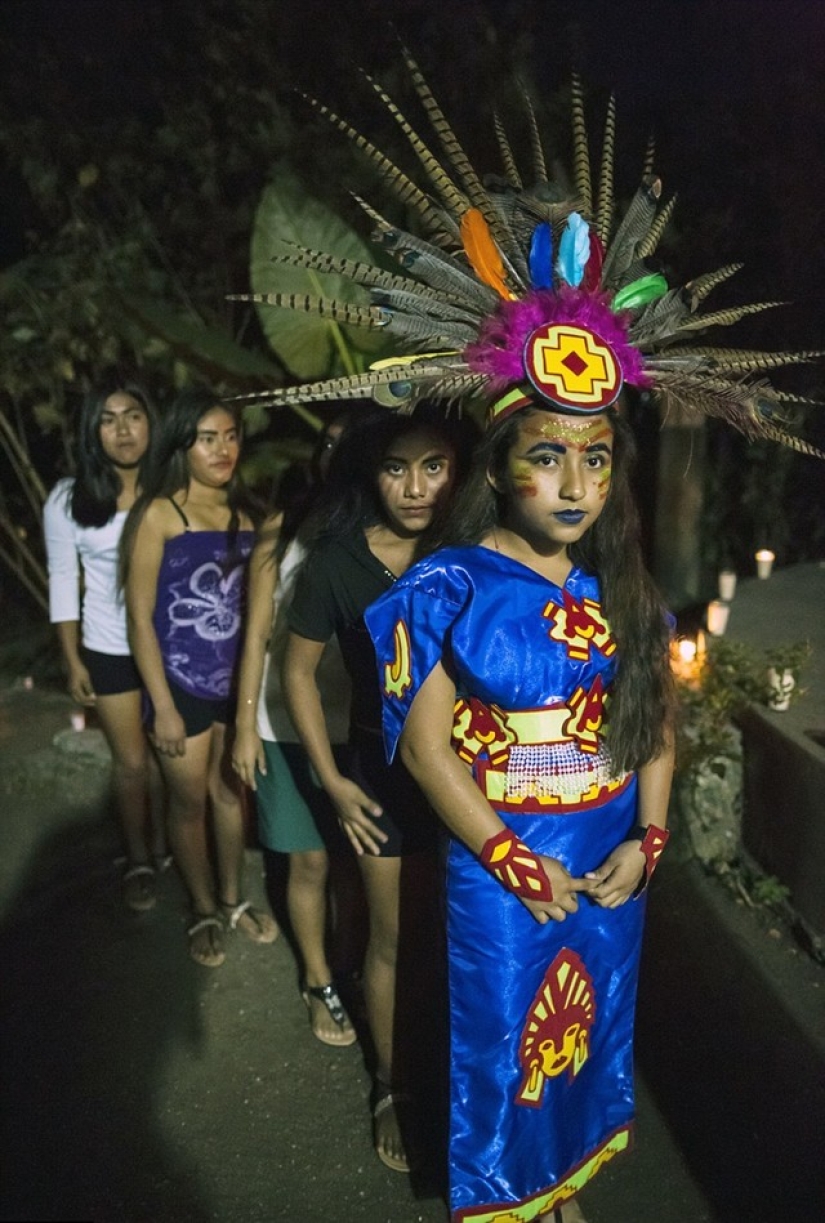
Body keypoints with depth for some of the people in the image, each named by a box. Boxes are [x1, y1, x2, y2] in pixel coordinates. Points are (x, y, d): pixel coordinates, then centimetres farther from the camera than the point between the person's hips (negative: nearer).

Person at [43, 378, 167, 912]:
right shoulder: (69, 499, -8)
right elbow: (63, 581, -2)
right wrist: (72, 660, -2)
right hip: (109, 651, -1)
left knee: (165, 755, 14)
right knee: (131, 762, 10)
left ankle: (163, 848, 37)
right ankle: (138, 861, 31)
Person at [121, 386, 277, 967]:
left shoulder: (244, 512, 2)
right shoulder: (158, 514, -12)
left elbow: (253, 600, 8)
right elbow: (140, 616, -12)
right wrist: (163, 706, -13)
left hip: (238, 679, 4)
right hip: (183, 684, -4)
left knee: (231, 792, 18)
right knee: (190, 803, 12)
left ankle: (233, 900, 38)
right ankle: (204, 912, 34)